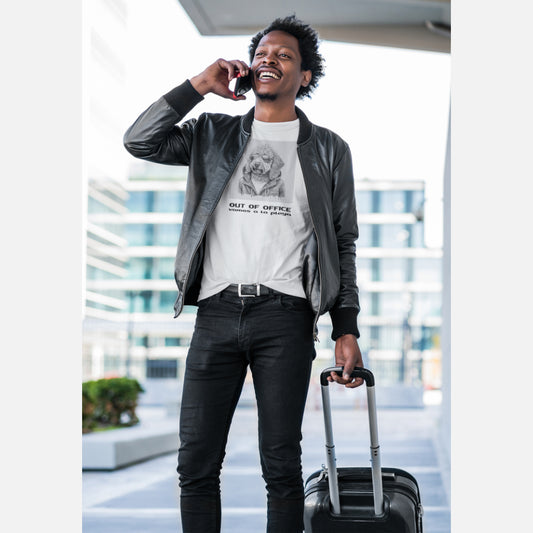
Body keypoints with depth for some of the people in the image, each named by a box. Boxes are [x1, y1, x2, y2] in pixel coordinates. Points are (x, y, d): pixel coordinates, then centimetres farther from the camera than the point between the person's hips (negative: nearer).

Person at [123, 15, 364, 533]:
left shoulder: (328, 150, 13)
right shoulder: (213, 134, 16)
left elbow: (344, 243, 11)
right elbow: (139, 142, 3)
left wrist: (346, 329, 2)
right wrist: (199, 84, 0)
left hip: (285, 315, -1)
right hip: (216, 312, 2)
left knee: (281, 465, -1)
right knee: (196, 464, 1)